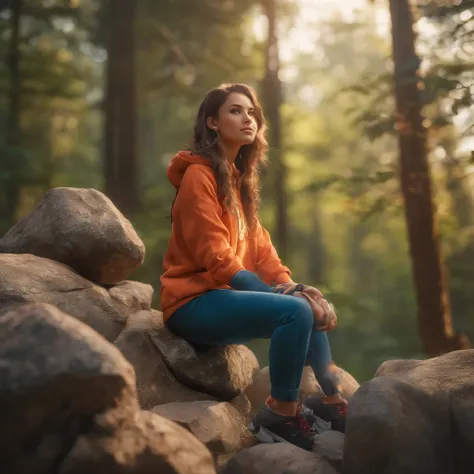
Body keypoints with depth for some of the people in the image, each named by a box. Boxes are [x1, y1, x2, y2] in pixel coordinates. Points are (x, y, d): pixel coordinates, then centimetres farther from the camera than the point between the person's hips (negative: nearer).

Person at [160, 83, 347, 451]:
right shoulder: (199, 175, -13)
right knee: (296, 311, -25)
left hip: (226, 295, 9)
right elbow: (216, 257, -21)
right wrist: (279, 294, -23)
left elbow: (259, 246, 10)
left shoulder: (239, 177, 16)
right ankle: (281, 415, -13)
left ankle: (331, 400, 19)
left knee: (311, 308, 11)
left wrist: (291, 285, -7)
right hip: (194, 301, -9)